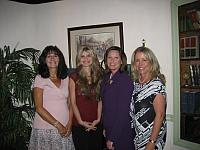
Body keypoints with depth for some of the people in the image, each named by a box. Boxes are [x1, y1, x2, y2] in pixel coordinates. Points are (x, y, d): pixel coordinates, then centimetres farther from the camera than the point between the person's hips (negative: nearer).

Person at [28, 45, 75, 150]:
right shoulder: (40, 79, -5)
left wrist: (69, 124, -4)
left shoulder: (66, 78, 7)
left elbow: (70, 103, 8)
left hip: (64, 128, 3)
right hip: (44, 129, -3)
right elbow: (39, 108, -10)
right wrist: (58, 125, -11)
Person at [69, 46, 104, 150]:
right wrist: (80, 121, -10)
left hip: (96, 125, 2)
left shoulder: (99, 76, 6)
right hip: (79, 125, -2)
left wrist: (98, 119, -4)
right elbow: (73, 102, -4)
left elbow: (100, 100, 5)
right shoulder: (74, 77, -2)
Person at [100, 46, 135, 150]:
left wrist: (112, 138, -18)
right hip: (109, 130, 7)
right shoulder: (106, 78, 4)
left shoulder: (125, 79, -18)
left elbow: (123, 111, -20)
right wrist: (105, 128, 6)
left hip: (122, 133, -6)